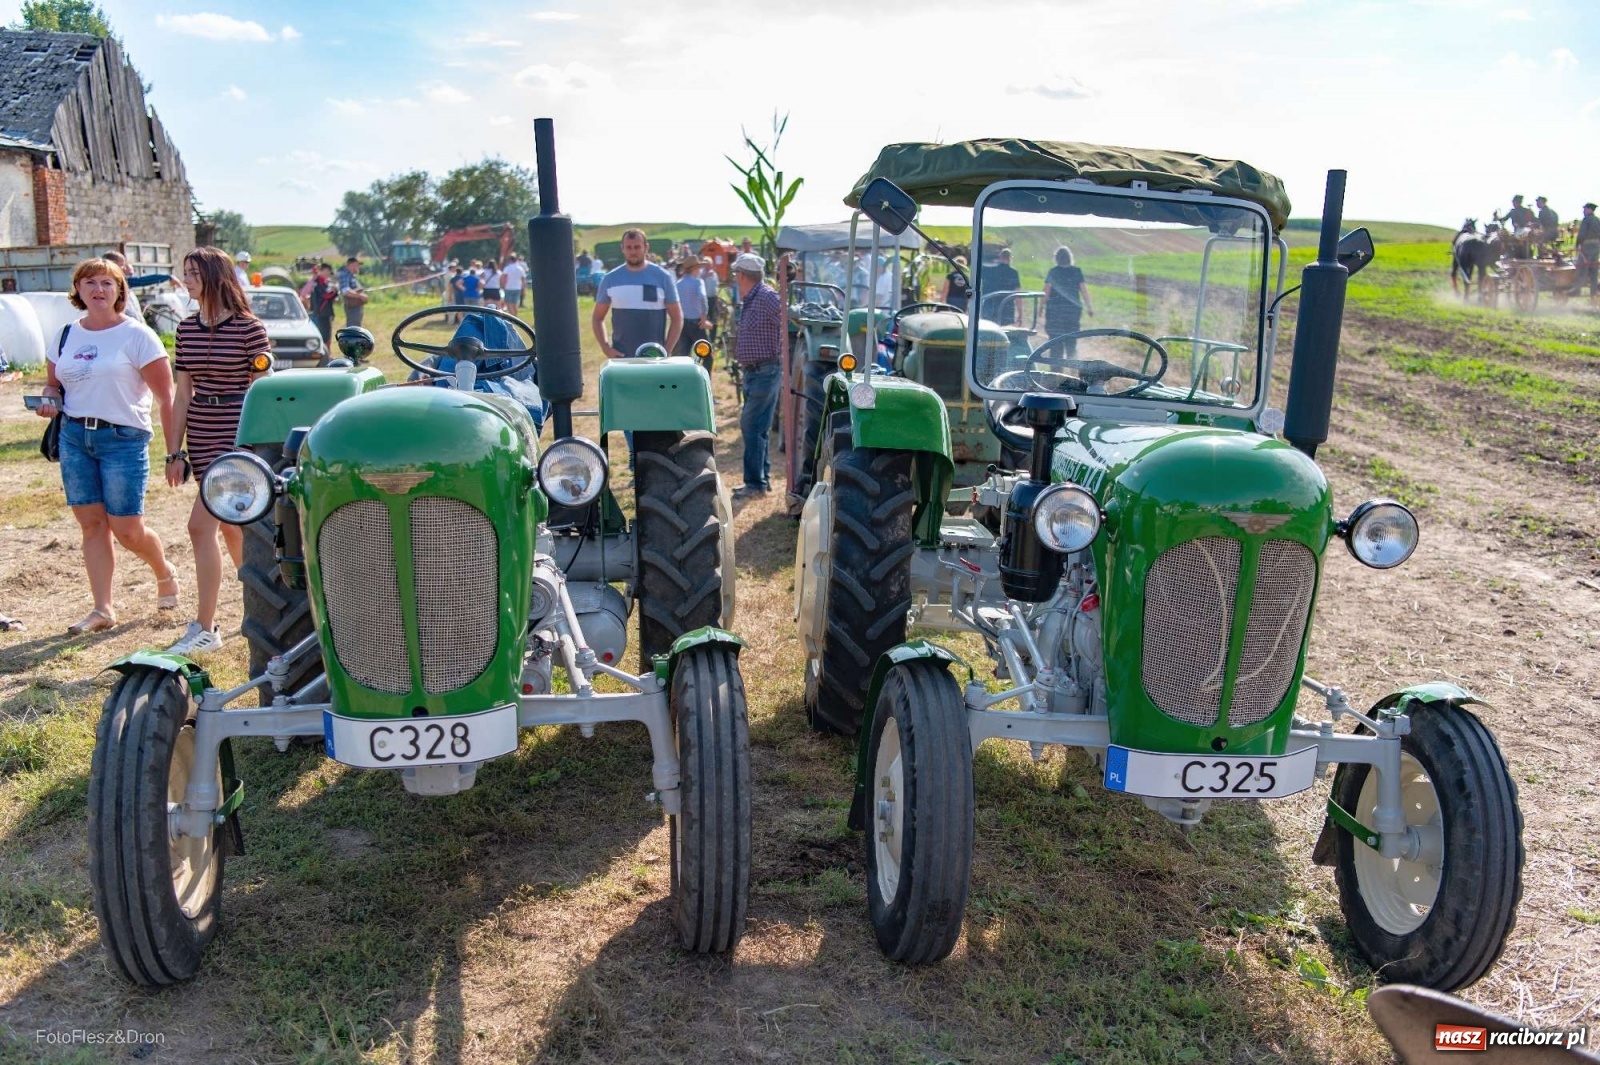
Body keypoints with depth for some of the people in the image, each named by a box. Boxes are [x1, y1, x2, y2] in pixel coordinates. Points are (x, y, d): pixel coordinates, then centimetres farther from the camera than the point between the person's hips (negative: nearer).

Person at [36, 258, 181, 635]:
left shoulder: (136, 335, -6)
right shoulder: (65, 336, 10)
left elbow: (166, 397, -8)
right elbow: (53, 384, 22)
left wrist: (174, 451, -13)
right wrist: (50, 401, -4)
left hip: (123, 438, -5)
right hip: (73, 437, 5)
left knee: (127, 530, -3)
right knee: (91, 524, 5)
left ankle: (165, 573, 28)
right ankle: (102, 609, 12)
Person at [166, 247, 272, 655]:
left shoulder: (249, 327, -8)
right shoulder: (187, 329, 8)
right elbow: (183, 394, 11)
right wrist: (176, 452, 8)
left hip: (237, 436, -7)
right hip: (201, 436, 7)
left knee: (201, 525, -12)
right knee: (229, 527, 12)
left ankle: (204, 628, -3)